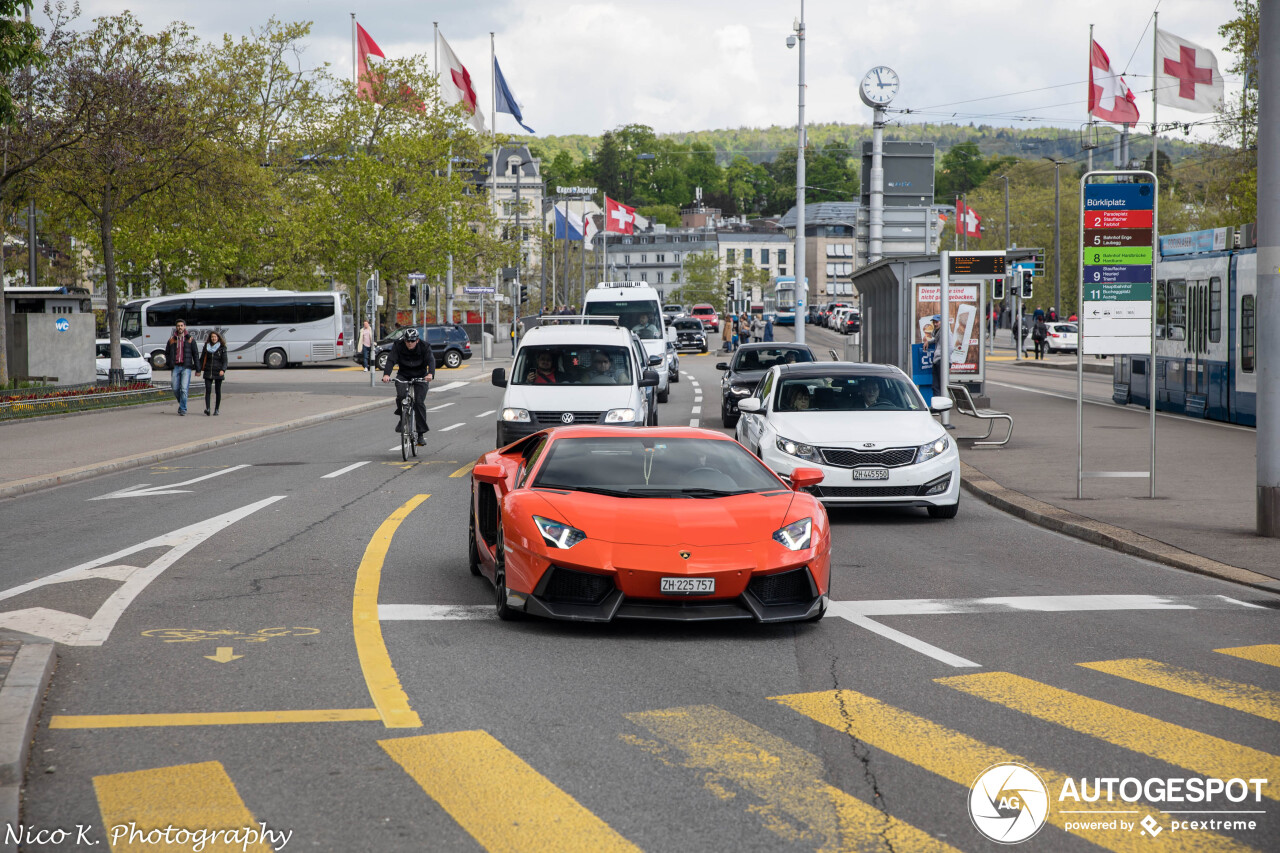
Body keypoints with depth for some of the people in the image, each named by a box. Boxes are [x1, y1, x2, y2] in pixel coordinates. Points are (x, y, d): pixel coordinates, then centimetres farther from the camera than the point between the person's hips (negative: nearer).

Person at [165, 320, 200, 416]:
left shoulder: (190, 339, 7)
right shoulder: (172, 340, 11)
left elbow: (195, 354, 8)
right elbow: (166, 353, 20)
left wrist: (197, 368, 3)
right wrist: (169, 364, 7)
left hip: (186, 367, -2)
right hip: (175, 367, 3)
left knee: (184, 389, -11)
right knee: (176, 389, 1)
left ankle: (183, 409, -5)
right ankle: (181, 403, 25)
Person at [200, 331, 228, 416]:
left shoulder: (222, 348, 3)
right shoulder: (206, 347, 10)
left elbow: (225, 361, -2)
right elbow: (202, 359, 14)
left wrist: (223, 370, -19)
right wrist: (199, 369, 5)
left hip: (218, 373, -1)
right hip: (208, 372, 1)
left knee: (217, 391, 4)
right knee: (208, 390, -12)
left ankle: (216, 409, 12)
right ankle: (207, 408, -19)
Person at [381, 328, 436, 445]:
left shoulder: (424, 347, -16)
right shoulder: (398, 346, -14)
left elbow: (431, 360, -28)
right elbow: (391, 360, -25)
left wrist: (430, 374, -48)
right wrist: (386, 374, -43)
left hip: (420, 377, -1)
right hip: (403, 376, 1)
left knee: (419, 402, -14)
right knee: (401, 396, -27)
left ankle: (421, 434, -8)